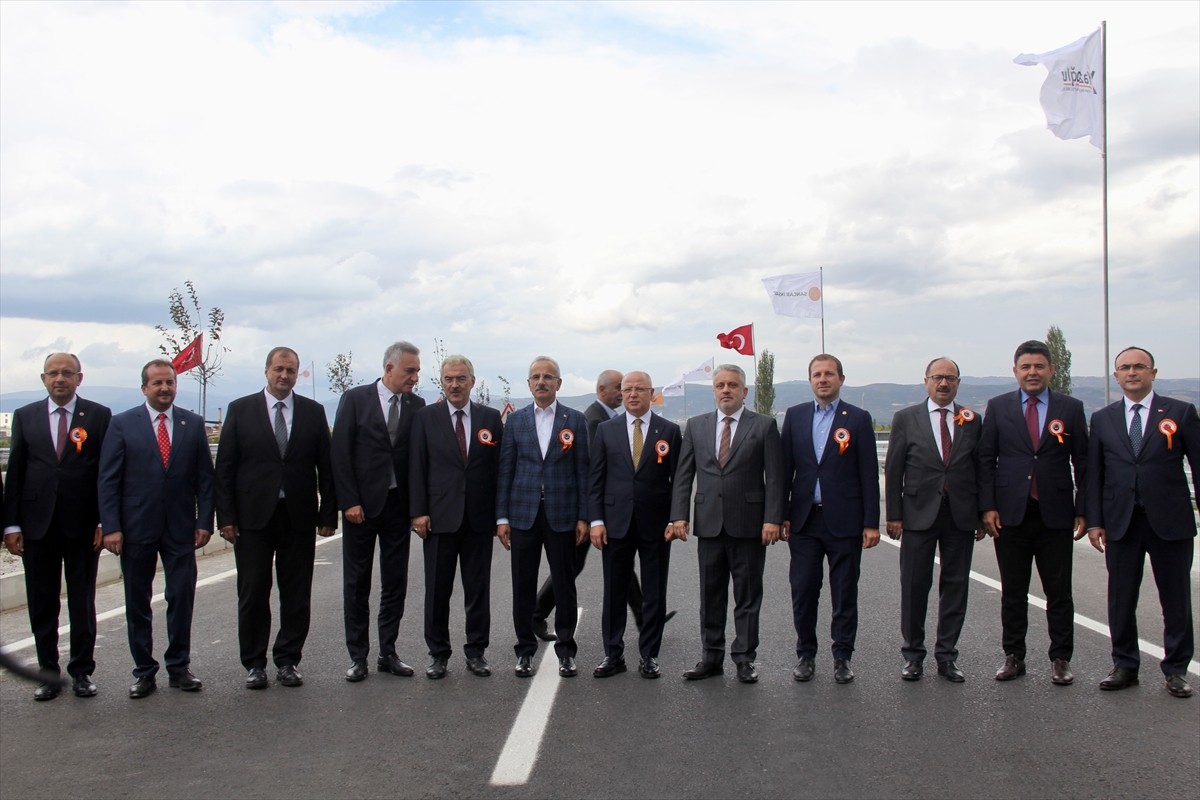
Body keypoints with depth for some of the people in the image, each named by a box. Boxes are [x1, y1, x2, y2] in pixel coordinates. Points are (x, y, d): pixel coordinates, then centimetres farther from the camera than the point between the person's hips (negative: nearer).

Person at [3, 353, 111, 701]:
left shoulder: (99, 416, 0)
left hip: (82, 525, -2)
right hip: (37, 525, 2)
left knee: (82, 603, 8)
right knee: (42, 604, 9)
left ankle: (82, 671, 19)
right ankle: (48, 671, 20)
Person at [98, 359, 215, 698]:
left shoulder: (193, 424, 5)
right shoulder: (123, 424, 0)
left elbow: (205, 477, 6)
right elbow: (108, 480, -2)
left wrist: (204, 521, -2)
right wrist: (111, 526, -9)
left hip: (181, 528, 1)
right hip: (136, 529, -1)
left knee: (182, 598, 4)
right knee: (137, 603, 8)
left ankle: (179, 668, 17)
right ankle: (144, 671, 19)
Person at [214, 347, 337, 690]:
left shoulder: (313, 412, 6)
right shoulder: (241, 409, 3)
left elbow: (326, 466, 6)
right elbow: (225, 467, 1)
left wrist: (328, 513, 0)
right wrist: (226, 516, -5)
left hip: (299, 517, 1)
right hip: (253, 516, -1)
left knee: (297, 596, 6)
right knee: (253, 594, 6)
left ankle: (287, 661, 18)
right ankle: (254, 664, 18)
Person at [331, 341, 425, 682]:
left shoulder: (417, 405, 5)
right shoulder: (355, 399, -3)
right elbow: (341, 453, -6)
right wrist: (349, 501, -10)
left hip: (399, 504, 3)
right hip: (361, 505, -3)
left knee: (395, 583, 7)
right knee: (357, 583, 5)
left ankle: (388, 653, 18)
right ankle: (358, 656, 14)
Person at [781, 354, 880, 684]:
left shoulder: (858, 419, 1)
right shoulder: (795, 416, 8)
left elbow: (869, 474, -1)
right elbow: (785, 468, 8)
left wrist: (871, 522, -5)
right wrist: (781, 515, 3)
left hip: (844, 521, -2)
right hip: (804, 520, 2)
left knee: (845, 594, 6)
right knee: (803, 591, 5)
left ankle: (842, 657, 18)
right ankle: (805, 655, 19)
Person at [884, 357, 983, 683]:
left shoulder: (972, 421, 8)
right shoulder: (906, 419, 3)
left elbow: (981, 470, 10)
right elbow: (893, 470, 1)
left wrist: (983, 514, 5)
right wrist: (893, 515, -4)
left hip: (961, 515, 2)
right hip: (919, 513, -2)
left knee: (955, 585, 6)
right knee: (914, 585, 3)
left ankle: (947, 655, 16)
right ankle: (913, 654, 15)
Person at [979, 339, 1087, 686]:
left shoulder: (1071, 408, 5)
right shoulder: (998, 407, 5)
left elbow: (1083, 462, 5)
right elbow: (986, 459, 4)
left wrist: (1083, 510, -1)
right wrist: (987, 507, -4)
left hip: (1056, 514, 0)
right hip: (1011, 514, 0)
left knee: (1059, 592, 5)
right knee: (1012, 591, 8)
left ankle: (1061, 659, 15)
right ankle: (1013, 657, 18)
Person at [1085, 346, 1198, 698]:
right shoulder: (1102, 419, 8)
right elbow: (1094, 474, 8)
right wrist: (1094, 521, 2)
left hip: (1170, 521, -2)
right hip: (1121, 523, 2)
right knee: (1120, 600, 7)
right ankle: (1124, 666, 20)